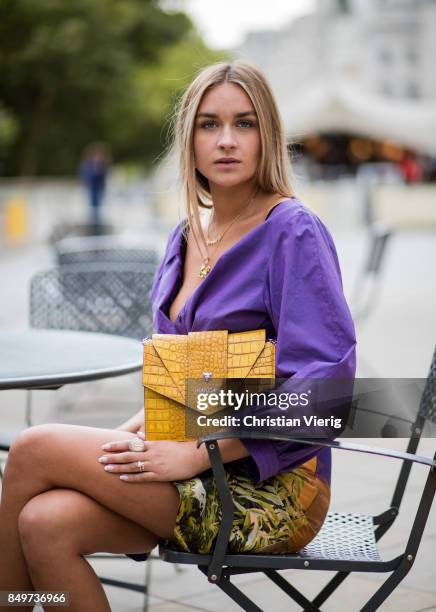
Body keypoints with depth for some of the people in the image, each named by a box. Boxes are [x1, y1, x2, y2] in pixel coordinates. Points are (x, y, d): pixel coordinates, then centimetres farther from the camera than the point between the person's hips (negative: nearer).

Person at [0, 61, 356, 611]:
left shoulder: (293, 234, -11)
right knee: (46, 523, -22)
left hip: (271, 487, -6)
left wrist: (197, 453, -20)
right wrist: (125, 438, 2)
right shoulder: (185, 237, 12)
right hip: (200, 462, 6)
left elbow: (324, 383, -19)